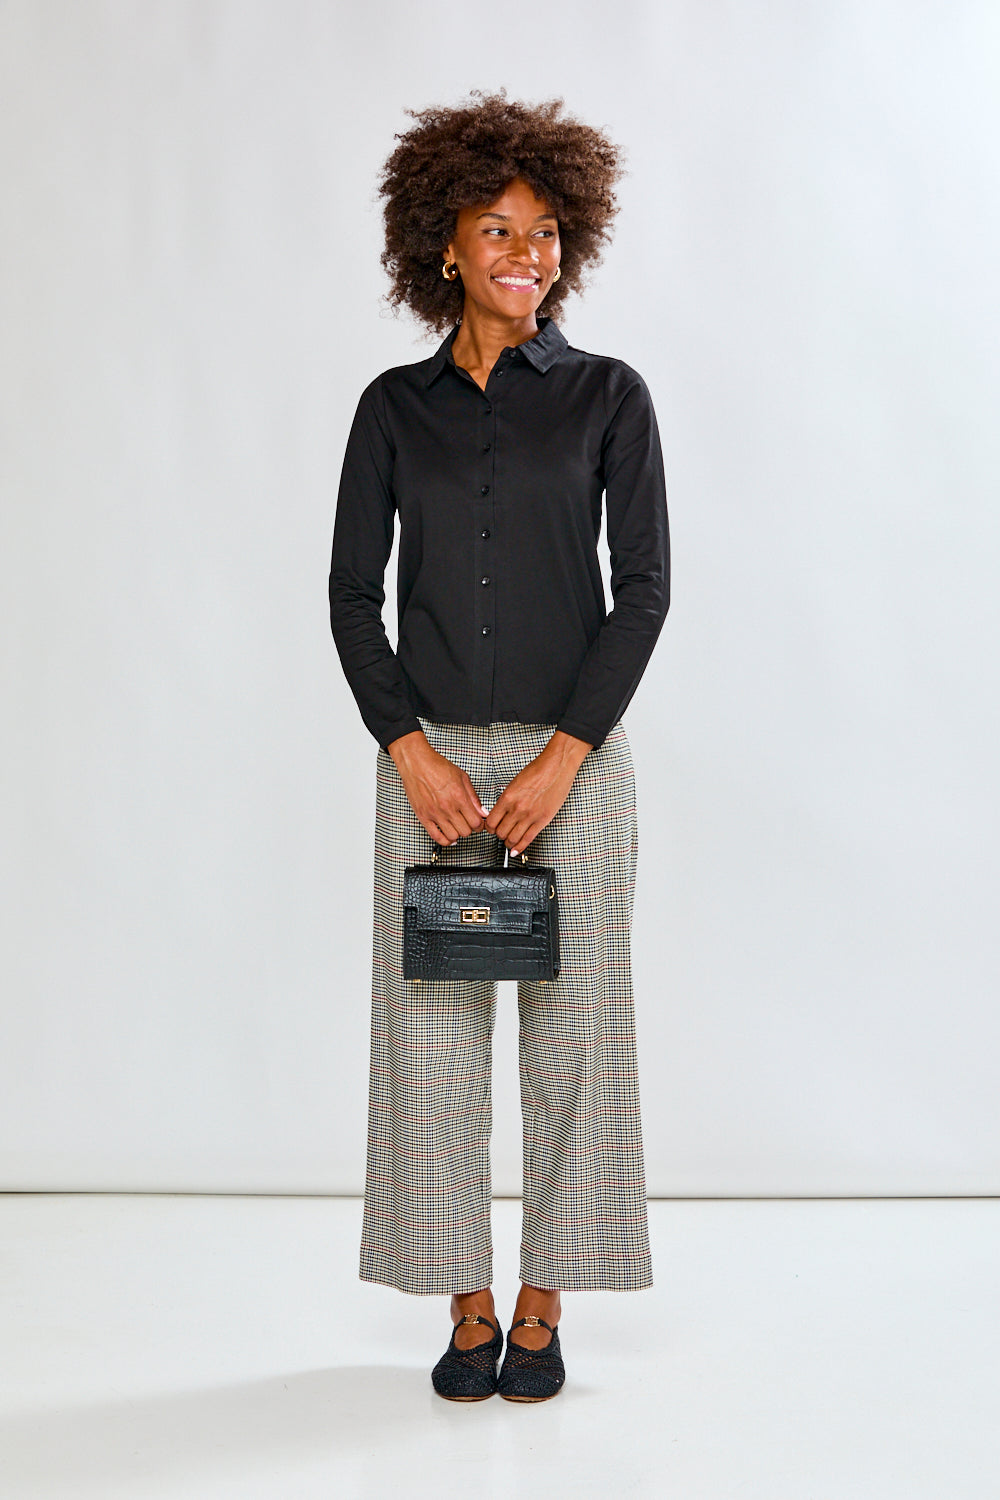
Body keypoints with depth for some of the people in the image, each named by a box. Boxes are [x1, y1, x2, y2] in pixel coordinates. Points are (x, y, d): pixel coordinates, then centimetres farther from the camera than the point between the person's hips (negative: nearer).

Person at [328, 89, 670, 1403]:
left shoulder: (608, 395, 3)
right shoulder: (395, 406, 7)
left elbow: (643, 588, -2)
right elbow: (352, 595, 5)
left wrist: (559, 761, -11)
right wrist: (412, 753, -8)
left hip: (573, 753, -1)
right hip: (430, 755, 1)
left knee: (572, 1023, 1)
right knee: (432, 1027, 2)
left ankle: (542, 1309, 14)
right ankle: (465, 1308, 14)